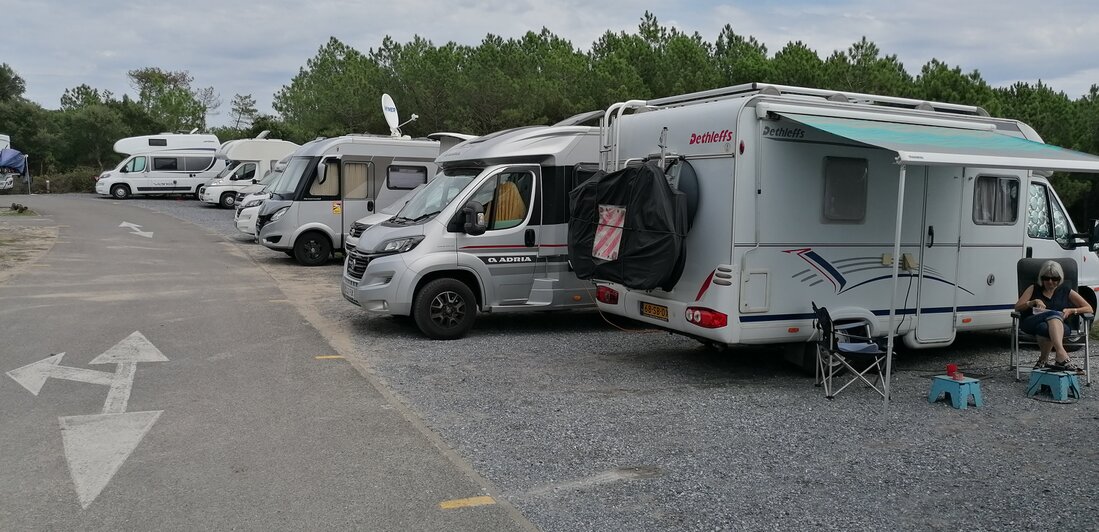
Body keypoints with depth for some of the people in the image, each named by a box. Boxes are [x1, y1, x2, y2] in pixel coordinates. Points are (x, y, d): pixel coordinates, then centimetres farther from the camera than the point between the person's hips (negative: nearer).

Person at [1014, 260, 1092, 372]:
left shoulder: (1066, 292, 22)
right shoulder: (1034, 289, 22)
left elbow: (1089, 309, 19)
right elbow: (1017, 307, 12)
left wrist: (1071, 311, 0)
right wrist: (1034, 302, -5)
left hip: (1058, 327, 0)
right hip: (1030, 324, 0)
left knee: (1045, 327, -42)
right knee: (1053, 314, -38)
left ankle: (1043, 360, -33)